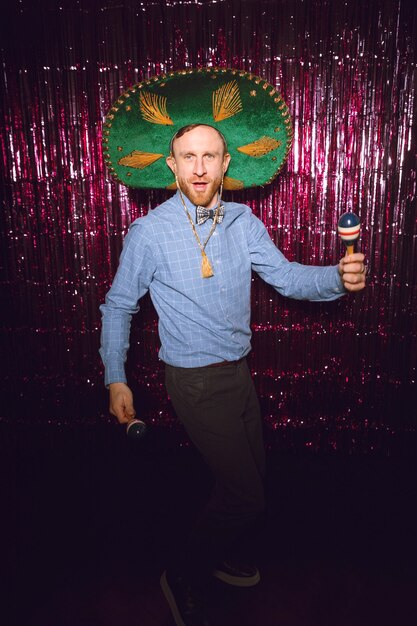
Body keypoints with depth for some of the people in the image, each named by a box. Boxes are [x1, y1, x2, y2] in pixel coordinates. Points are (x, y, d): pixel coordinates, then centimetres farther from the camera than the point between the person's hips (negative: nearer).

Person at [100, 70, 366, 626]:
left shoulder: (244, 222, 0)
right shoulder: (149, 233, -12)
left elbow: (286, 276, -4)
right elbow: (119, 305, -4)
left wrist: (339, 276, -23)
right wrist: (115, 378, -7)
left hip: (239, 371, 6)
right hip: (197, 381, -6)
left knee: (250, 477, 21)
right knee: (246, 496, -2)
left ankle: (228, 557, 50)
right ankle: (184, 577, 25)